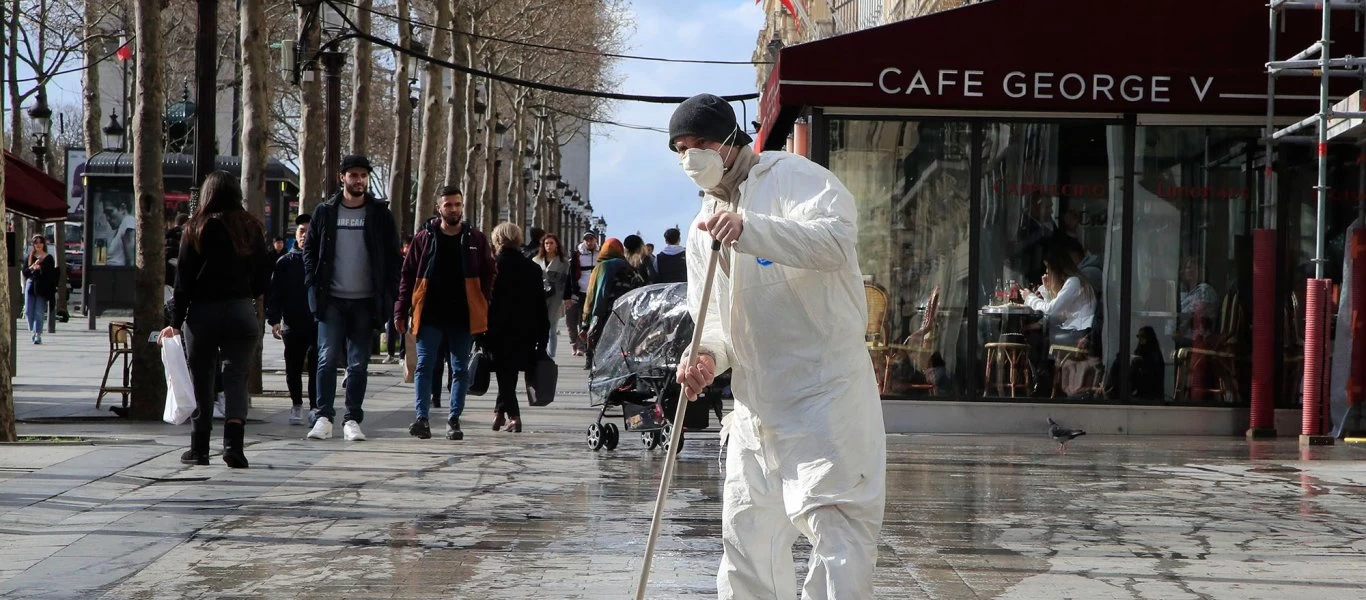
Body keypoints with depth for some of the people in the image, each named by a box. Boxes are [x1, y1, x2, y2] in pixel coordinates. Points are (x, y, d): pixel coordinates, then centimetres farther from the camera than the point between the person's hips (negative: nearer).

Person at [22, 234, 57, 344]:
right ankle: (32, 331, 23)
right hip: (30, 285, 3)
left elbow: (52, 275, 1)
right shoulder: (29, 257, 11)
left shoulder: (48, 258, 3)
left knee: (39, 312, -7)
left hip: (43, 288, -3)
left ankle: (38, 334, -7)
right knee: (28, 311, 3)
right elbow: (25, 272, 5)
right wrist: (33, 267, -11)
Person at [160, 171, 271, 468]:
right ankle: (233, 441, -15)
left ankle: (200, 448, 14)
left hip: (202, 313, -1)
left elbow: (184, 278, -4)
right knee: (236, 376, 3)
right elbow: (263, 278, 6)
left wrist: (176, 321, 1)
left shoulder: (197, 229, -4)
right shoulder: (251, 229, 3)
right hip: (241, 312, 1)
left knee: (202, 378, 9)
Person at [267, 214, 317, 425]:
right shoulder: (285, 263, 6)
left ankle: (315, 407, 1)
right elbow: (274, 294, 3)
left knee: (316, 368, -5)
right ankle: (296, 404, 24)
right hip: (293, 326, 2)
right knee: (293, 369, 9)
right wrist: (274, 320, -6)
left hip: (318, 325, -2)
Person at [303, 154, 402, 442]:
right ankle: (324, 417, -4)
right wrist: (313, 285, -2)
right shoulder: (325, 212, 6)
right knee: (327, 359, -7)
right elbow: (310, 250, 10)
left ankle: (352, 420, 8)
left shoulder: (380, 213, 5)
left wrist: (388, 294, -3)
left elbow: (392, 256, 6)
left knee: (358, 364, 3)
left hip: (365, 302, 0)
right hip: (332, 300, 0)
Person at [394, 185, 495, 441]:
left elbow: (488, 275, 8)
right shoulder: (424, 238, 3)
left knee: (460, 370, 4)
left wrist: (482, 307, -3)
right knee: (424, 367, -5)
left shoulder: (475, 239, 5)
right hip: (430, 316, -1)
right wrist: (401, 311, -1)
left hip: (463, 318, 1)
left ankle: (454, 420, 10)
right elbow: (407, 275, 4)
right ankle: (422, 418, -6)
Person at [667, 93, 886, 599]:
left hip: (823, 393, -8)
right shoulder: (704, 228, 17)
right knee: (746, 537, 14)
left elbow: (838, 240, -26)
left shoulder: (790, 177, -7)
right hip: (755, 402, 8)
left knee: (832, 523, -15)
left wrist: (750, 229, -38)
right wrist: (707, 354, -5)